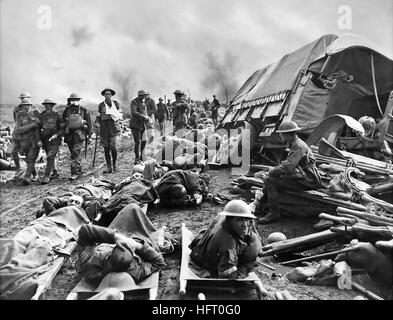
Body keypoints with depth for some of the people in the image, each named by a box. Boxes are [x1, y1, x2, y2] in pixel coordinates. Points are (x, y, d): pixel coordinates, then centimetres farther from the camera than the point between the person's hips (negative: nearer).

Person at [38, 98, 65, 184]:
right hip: (45, 140, 5)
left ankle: (46, 177, -13)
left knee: (50, 158, -14)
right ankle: (55, 172, 34)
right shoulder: (41, 116, 3)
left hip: (54, 140, -5)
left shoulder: (57, 116, -6)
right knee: (51, 157, 17)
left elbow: (63, 128, -5)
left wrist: (56, 135, -18)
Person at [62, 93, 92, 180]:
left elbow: (89, 124, 5)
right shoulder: (67, 110, 10)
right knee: (73, 154, 11)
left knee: (76, 154, -14)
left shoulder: (84, 111, 3)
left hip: (79, 135, -4)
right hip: (69, 135, 4)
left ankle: (75, 173, -14)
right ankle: (79, 171, 24)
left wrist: (88, 136, 3)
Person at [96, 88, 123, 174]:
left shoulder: (116, 103, 9)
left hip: (114, 128, -1)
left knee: (114, 147, -11)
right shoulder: (101, 105, 9)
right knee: (106, 149, 2)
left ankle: (115, 163, 13)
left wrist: (117, 117, -6)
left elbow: (120, 114, 14)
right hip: (104, 128, 1)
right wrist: (97, 123, -5)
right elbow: (98, 116, 12)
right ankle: (108, 167, 11)